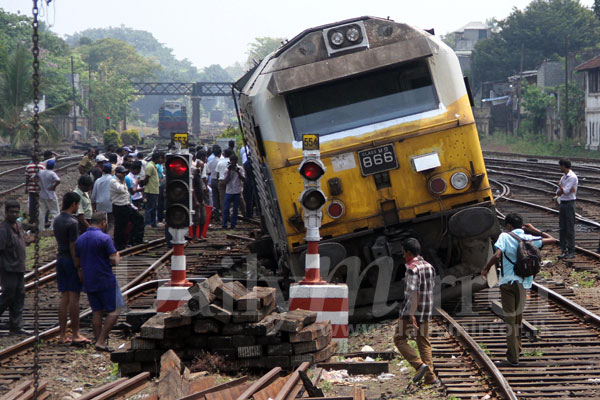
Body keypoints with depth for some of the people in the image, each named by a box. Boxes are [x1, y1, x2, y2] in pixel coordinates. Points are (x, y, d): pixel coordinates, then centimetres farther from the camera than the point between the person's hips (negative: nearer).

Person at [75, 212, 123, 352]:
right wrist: (117, 257, 7)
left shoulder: (80, 239, 9)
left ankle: (98, 341, 10)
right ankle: (101, 341, -8)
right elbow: (114, 260, -14)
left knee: (97, 311, 11)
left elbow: (78, 262, 13)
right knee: (114, 311, 1)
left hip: (88, 282, 7)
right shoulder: (104, 238, -13)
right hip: (105, 280, -6)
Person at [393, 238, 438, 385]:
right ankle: (430, 377, 4)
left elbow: (414, 292, -23)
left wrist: (411, 315, -26)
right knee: (424, 343, 11)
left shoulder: (412, 269, -16)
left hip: (410, 311, -7)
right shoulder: (429, 267, 8)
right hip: (426, 312, 7)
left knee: (400, 339, 6)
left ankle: (420, 365, -8)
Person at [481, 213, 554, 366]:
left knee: (510, 319, 1)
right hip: (523, 283, 4)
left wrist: (485, 269, -7)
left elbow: (497, 255, -20)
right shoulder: (529, 239, 6)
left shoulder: (505, 237, -6)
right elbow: (552, 240, 15)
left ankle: (513, 357, 1)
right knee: (518, 317, 21)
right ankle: (516, 349, 34)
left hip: (507, 282, -4)